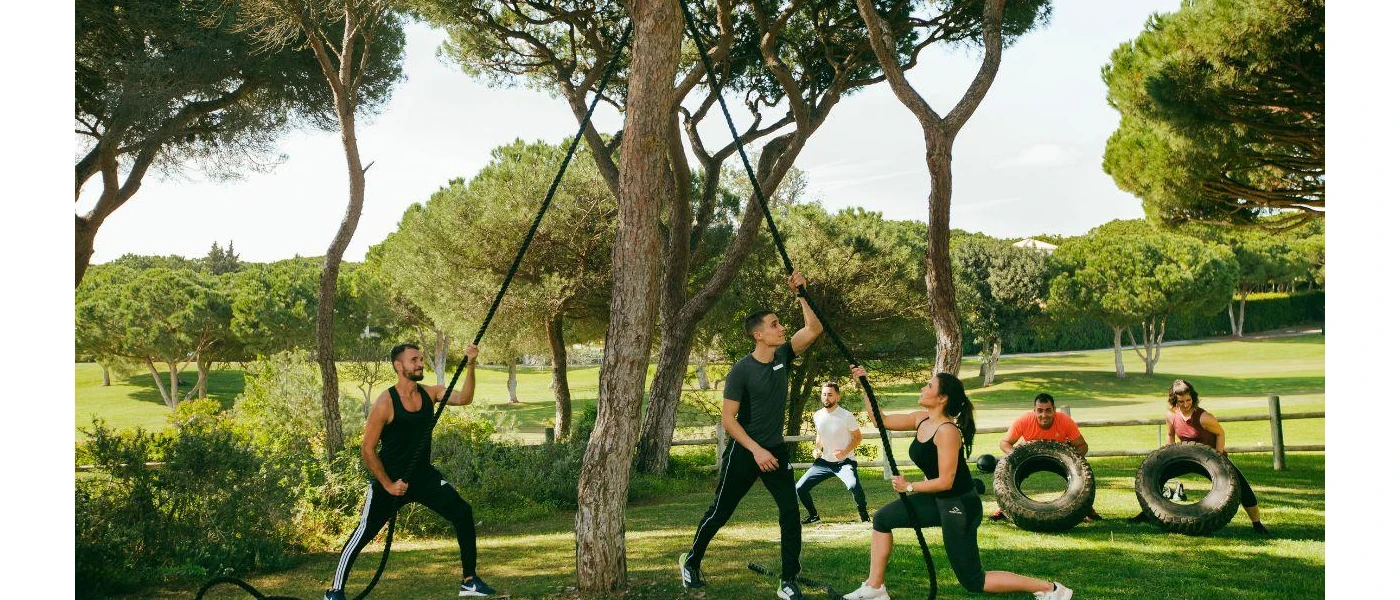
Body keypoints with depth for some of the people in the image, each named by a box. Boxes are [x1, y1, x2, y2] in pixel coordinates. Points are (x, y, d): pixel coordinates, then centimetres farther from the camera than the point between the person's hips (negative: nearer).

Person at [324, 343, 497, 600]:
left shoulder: (429, 393, 1)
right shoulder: (385, 402, -16)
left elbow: (463, 398, -15)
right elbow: (367, 449, -13)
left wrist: (471, 366, -27)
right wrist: (388, 484, -14)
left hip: (424, 475, 5)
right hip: (390, 479, -5)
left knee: (463, 513, -9)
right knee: (364, 533, -3)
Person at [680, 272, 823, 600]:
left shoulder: (783, 356, -1)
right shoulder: (741, 370, -16)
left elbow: (814, 329, -8)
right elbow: (727, 418, -17)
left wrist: (801, 293, -17)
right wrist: (756, 450, -22)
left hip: (775, 449, 4)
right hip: (743, 451, -4)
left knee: (791, 512, -7)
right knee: (720, 512, 8)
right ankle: (691, 562, 30)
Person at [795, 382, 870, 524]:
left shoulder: (846, 416, -15)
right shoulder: (817, 416, 0)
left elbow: (857, 437, -6)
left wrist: (845, 452, -21)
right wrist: (816, 448, 1)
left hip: (844, 461, -5)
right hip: (824, 462, 5)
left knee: (853, 485, -34)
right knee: (800, 488, -4)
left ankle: (863, 513, -5)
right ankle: (813, 516, 21)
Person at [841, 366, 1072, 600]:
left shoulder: (947, 431, -25)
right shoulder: (921, 420, 0)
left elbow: (945, 482, -25)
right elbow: (882, 420, 7)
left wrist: (909, 487, -15)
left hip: (959, 506, -9)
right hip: (939, 501, 9)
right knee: (883, 518, 8)